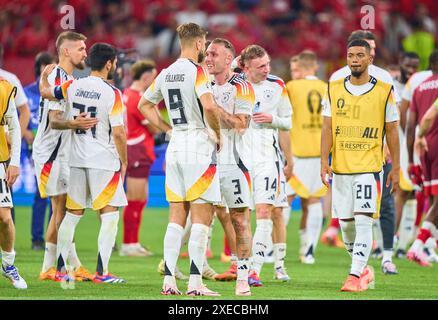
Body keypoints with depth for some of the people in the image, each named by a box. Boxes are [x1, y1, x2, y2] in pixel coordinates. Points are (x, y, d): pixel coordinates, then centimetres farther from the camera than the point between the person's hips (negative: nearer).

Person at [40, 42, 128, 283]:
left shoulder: (73, 87, 2)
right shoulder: (111, 93, -12)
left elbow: (45, 92, 18)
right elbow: (118, 132, -15)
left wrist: (44, 76, 39)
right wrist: (124, 161, -2)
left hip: (77, 159, 6)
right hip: (104, 161, -6)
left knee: (72, 213, 13)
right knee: (110, 215, 0)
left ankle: (60, 269, 14)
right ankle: (101, 272, -7)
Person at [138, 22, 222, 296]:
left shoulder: (166, 74, 12)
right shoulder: (196, 71, -11)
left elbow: (145, 104, 24)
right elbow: (209, 107, -25)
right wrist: (218, 135, -9)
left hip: (175, 149, 7)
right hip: (199, 146, -7)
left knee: (177, 217, 10)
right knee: (202, 217, -4)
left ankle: (169, 280, 5)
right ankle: (195, 283, -8)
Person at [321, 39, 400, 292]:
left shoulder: (384, 91, 0)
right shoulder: (334, 89, 6)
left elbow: (392, 132, 4)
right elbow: (328, 128, 6)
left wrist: (396, 168, 3)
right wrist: (324, 161, -4)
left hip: (369, 167, -3)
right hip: (340, 167, 3)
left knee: (363, 221, -13)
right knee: (345, 223, 8)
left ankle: (356, 276, -13)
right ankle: (364, 269, 27)